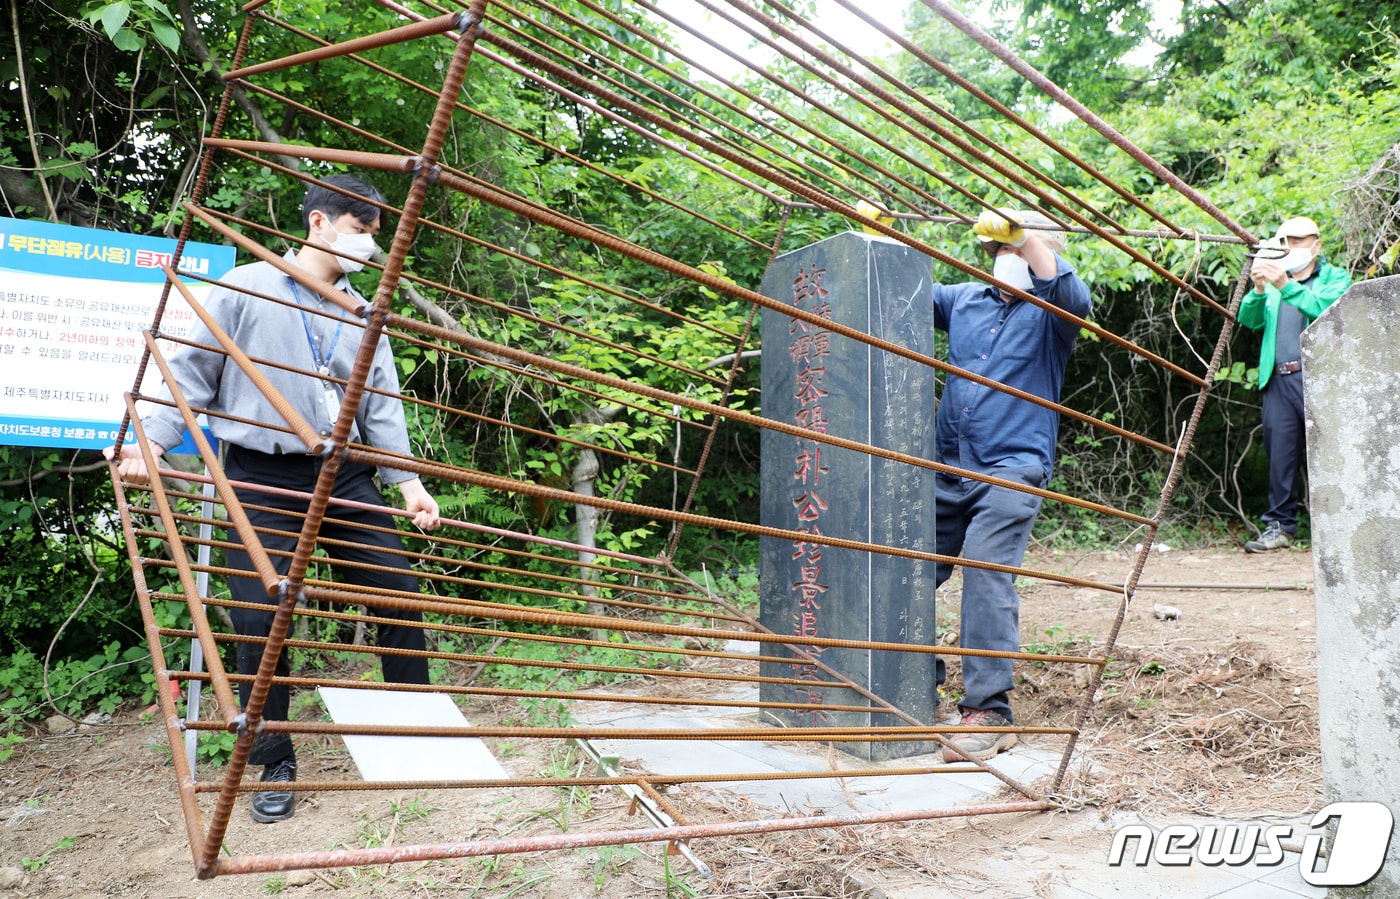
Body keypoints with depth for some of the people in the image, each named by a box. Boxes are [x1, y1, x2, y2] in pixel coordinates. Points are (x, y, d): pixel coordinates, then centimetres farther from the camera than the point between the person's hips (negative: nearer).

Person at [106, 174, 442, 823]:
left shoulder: (364, 318, 11)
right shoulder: (245, 289, 0)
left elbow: (382, 407, 7)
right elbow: (192, 373, 2)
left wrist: (408, 481, -4)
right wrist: (152, 442, -9)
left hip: (344, 476, 4)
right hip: (261, 480, -4)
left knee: (399, 592, 1)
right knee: (260, 618, -5)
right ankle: (275, 765, 13)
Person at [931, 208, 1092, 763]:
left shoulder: (1049, 314, 4)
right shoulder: (963, 300, 18)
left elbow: (1075, 299, -18)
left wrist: (1022, 232, -23)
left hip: (1011, 470, -5)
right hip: (947, 468, 5)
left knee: (987, 577, -16)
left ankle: (989, 711, -10)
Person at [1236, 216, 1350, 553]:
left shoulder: (1335, 277, 11)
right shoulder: (1274, 281, 23)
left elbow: (1323, 308, -12)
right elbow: (1248, 319, 7)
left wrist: (1286, 286, -24)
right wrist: (1258, 290, -12)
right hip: (1277, 381, 4)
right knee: (1280, 453, 2)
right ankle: (1280, 525, 6)